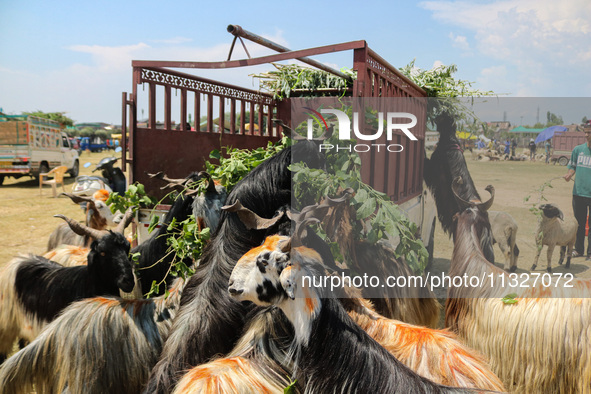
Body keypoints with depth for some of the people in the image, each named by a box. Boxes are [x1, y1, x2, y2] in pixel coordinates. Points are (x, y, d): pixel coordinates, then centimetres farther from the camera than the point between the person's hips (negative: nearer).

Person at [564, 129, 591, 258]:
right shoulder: (578, 149, 5)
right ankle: (578, 249, 26)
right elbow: (572, 166, 12)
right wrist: (569, 175, -7)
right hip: (578, 192, 3)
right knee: (579, 222, 13)